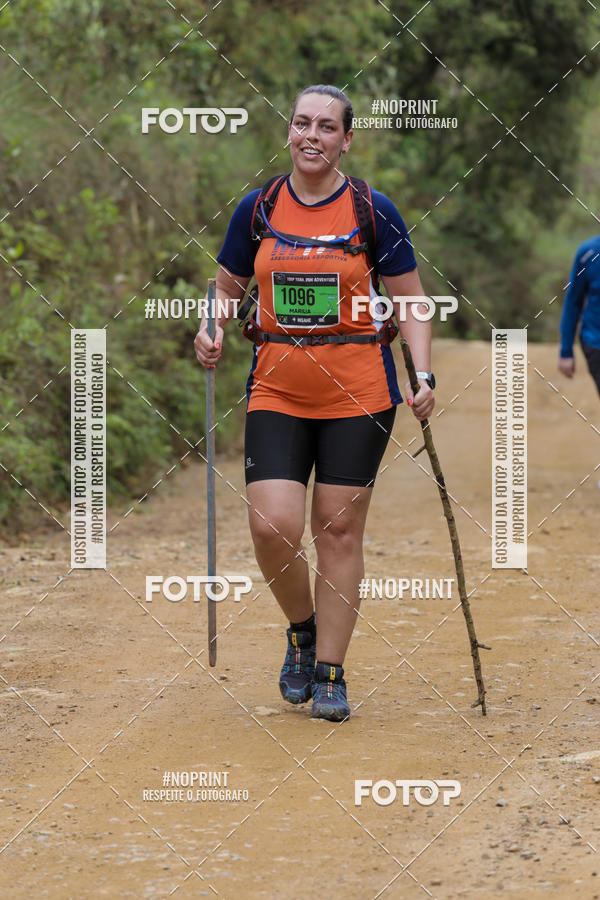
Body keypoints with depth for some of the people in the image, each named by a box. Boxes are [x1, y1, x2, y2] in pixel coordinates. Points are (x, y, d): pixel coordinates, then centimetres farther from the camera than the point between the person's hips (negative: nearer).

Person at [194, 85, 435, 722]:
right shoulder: (258, 209, 4)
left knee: (339, 529, 1)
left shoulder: (373, 212, -2)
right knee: (272, 526, -11)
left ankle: (330, 672, 13)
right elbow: (227, 286, 16)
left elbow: (409, 302, 2)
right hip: (277, 388, 2)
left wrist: (424, 376, -11)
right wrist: (211, 331, -5)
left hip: (358, 393, -1)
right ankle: (302, 630, 19)